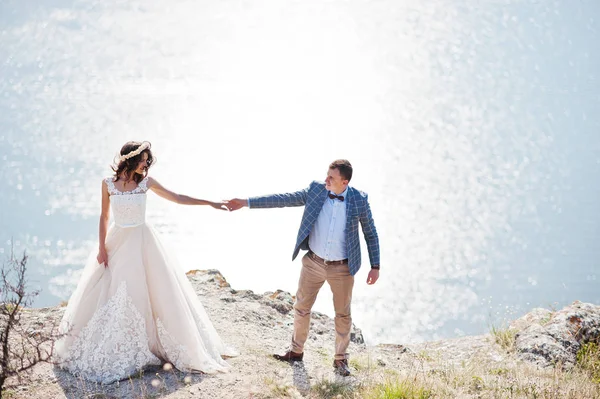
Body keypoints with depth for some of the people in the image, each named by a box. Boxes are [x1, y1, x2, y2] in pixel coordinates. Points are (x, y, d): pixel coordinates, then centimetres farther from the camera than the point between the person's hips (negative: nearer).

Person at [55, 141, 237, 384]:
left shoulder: (146, 182, -4)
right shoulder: (108, 184, -4)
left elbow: (177, 198, 0)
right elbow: (104, 217, 2)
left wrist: (210, 203, -4)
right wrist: (102, 248, -2)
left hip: (142, 243, 0)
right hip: (117, 241, 0)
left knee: (154, 290, -1)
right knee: (110, 295, 3)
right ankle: (109, 350, 16)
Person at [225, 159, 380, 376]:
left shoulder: (359, 200, -13)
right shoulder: (316, 190, -9)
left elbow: (371, 234, -2)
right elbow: (283, 199, -6)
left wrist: (375, 266, -4)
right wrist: (247, 202, -10)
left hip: (342, 268, -2)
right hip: (314, 262, 2)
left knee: (343, 314, 11)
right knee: (301, 307, 14)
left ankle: (340, 359, 28)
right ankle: (296, 350, 34)